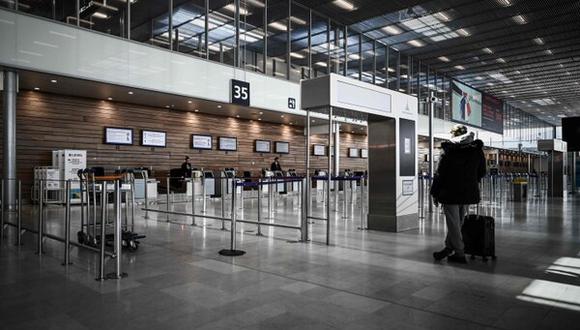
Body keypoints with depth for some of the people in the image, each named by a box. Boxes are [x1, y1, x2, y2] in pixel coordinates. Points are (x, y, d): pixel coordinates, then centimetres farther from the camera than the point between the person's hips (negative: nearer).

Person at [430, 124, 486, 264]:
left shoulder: (448, 152, -9)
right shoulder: (478, 151, 5)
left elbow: (439, 174, -9)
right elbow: (482, 173, 14)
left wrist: (435, 193, -3)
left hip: (451, 194, -5)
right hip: (469, 194, 5)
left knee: (453, 224, 2)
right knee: (457, 223, 15)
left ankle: (459, 254, 6)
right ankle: (448, 248, 23)